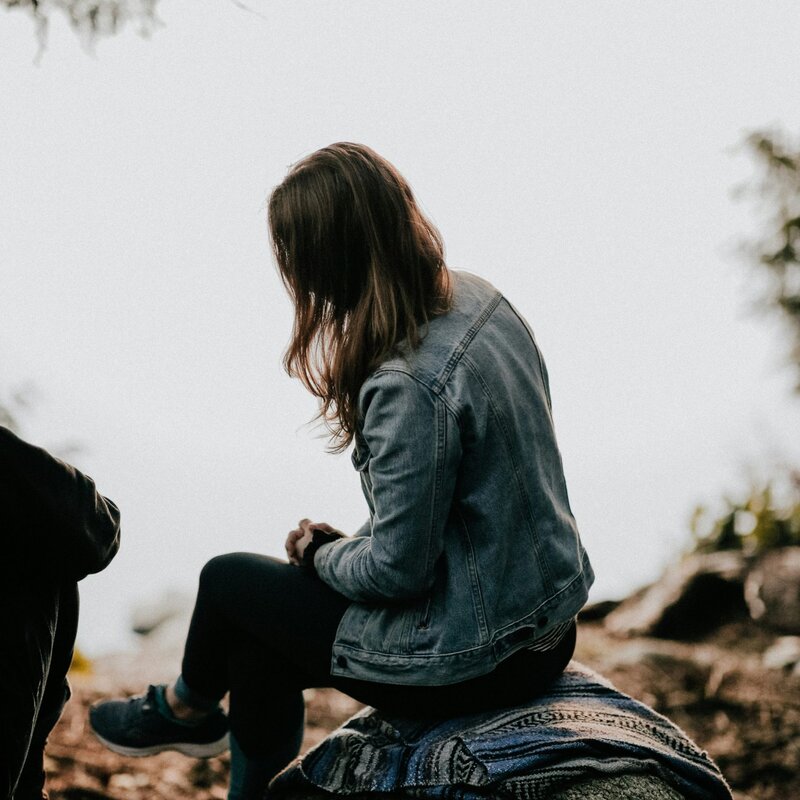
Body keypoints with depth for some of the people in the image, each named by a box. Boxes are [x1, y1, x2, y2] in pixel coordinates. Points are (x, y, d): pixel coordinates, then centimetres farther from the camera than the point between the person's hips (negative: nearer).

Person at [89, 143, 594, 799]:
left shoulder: (407, 386, -31)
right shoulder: (478, 296, -2)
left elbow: (396, 569, -23)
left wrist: (320, 554, -2)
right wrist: (344, 546, 10)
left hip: (474, 658, -8)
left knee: (229, 580, 11)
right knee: (257, 650, 17)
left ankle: (187, 708, 42)